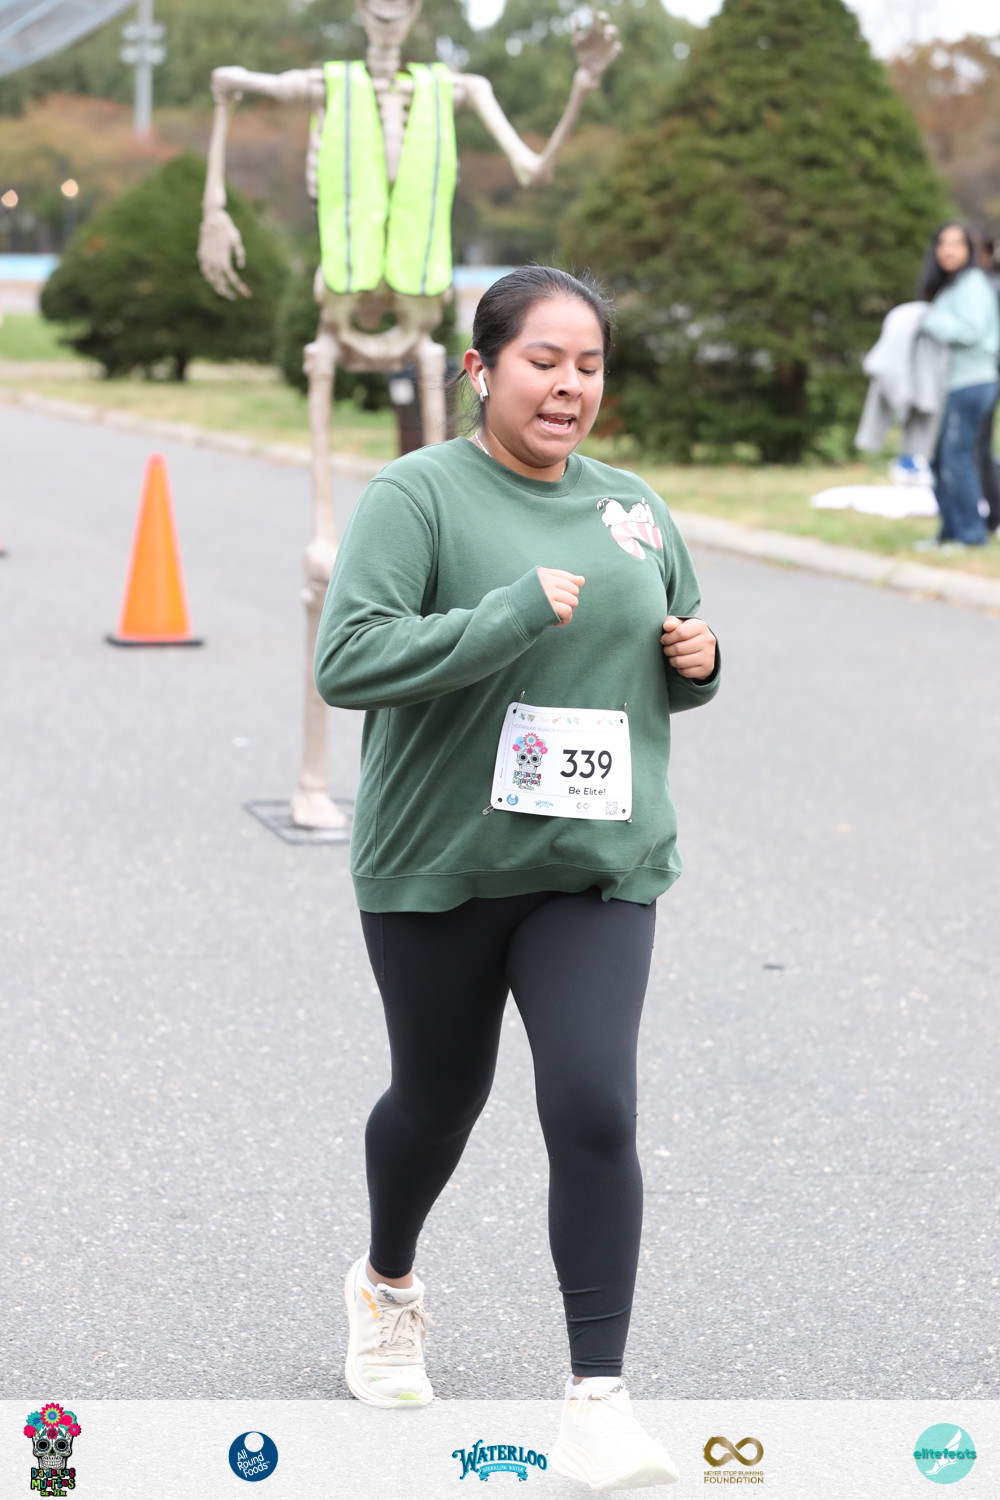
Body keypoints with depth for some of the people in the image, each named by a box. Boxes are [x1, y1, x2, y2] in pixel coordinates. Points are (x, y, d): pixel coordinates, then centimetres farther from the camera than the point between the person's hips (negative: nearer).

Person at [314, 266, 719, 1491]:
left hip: (599, 865, 3)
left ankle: (598, 1402, -5)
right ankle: (387, 1288, 46)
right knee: (439, 1097, 16)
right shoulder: (417, 496, -10)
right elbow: (348, 660, -22)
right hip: (439, 862, -3)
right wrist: (519, 612, -26)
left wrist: (697, 661, 0)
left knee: (594, 1112, -11)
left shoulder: (634, 508, 9)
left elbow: (673, 666, 24)